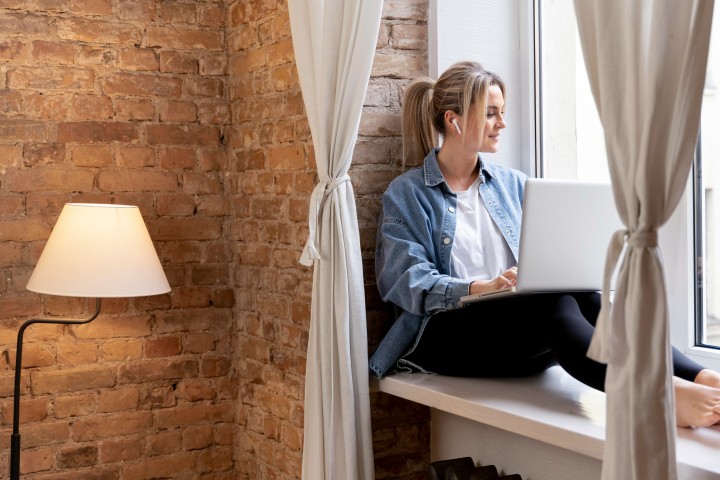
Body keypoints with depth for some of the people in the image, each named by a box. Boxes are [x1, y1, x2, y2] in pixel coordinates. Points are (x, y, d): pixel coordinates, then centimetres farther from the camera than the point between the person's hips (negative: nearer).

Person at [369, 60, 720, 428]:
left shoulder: (513, 184, 21)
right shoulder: (406, 195, 6)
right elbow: (406, 281, -8)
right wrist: (481, 288, -23)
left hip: (523, 334, 4)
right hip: (447, 335, -4)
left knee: (582, 295, -30)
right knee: (555, 302, -33)